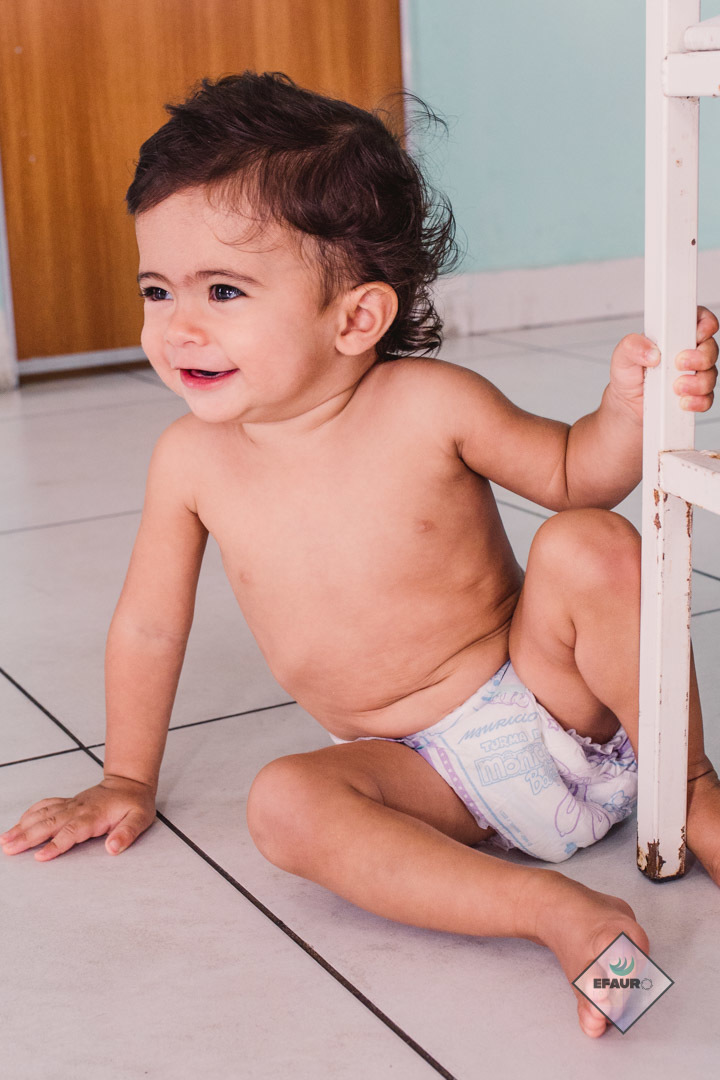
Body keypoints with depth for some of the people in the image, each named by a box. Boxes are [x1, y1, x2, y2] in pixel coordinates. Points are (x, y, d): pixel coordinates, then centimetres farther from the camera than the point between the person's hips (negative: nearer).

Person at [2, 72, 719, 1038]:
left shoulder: (428, 404, -16)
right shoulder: (193, 459, -9)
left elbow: (573, 473, 0)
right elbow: (149, 626, 6)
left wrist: (630, 410, -22)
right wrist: (128, 781, 14)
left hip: (553, 706, -1)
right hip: (430, 777, 1)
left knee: (588, 547, -26)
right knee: (284, 803, -27)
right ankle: (557, 911, -31)